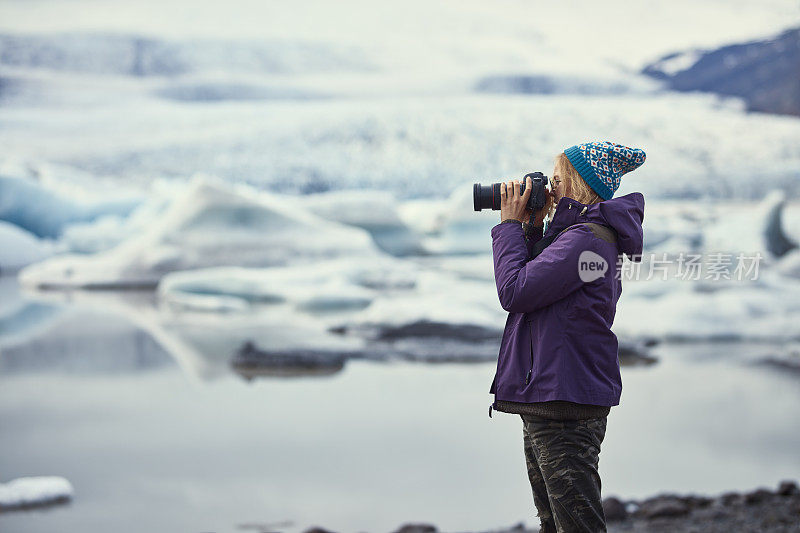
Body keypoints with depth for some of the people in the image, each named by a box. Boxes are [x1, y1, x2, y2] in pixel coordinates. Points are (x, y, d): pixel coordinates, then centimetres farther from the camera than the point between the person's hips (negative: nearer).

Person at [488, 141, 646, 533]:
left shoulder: (586, 238, -17)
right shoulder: (582, 233, 16)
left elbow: (515, 291, -20)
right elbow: (532, 278, 22)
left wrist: (510, 225, -7)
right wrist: (530, 227, 10)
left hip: (566, 400, -11)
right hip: (546, 401, 11)